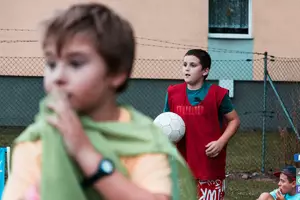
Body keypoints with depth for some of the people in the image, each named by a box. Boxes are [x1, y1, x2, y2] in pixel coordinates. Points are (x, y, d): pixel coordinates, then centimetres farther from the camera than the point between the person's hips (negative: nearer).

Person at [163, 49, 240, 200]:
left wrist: (221, 142, -13)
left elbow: (234, 120, 2)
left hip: (210, 164, -3)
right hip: (182, 164, 3)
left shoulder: (217, 94, -7)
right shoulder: (173, 92, 3)